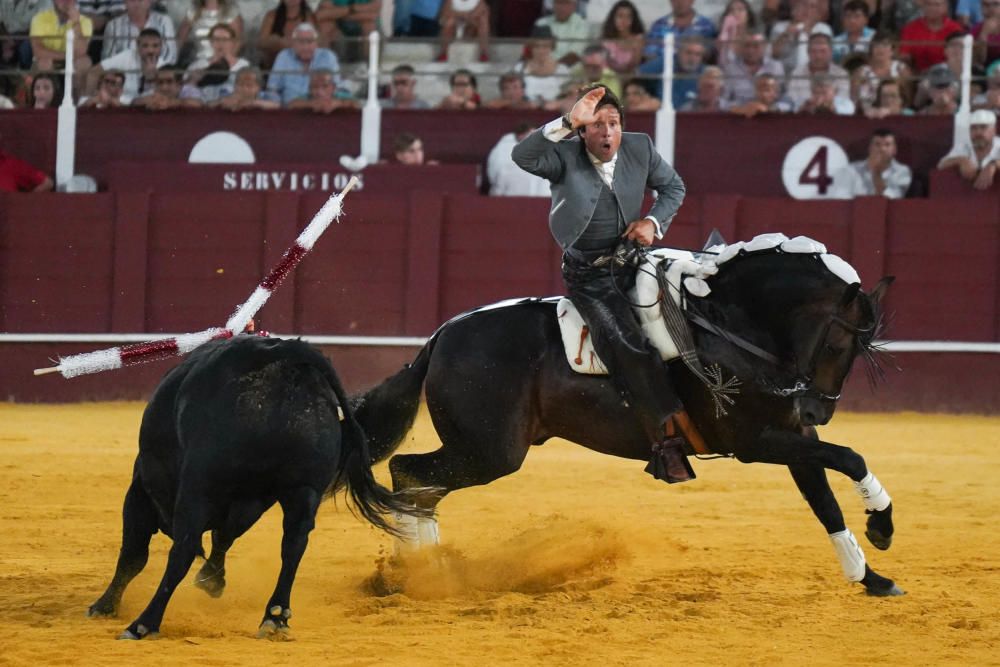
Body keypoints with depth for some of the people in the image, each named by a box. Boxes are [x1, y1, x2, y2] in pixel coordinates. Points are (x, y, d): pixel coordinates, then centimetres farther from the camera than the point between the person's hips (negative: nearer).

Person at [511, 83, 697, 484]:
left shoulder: (640, 149, -2)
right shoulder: (564, 157, -14)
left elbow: (673, 186, 16)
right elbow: (522, 156, -35)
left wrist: (654, 221, -4)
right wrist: (568, 122, -42)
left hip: (631, 262, 5)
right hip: (587, 275, -5)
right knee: (626, 343, -25)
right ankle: (667, 440, -24)